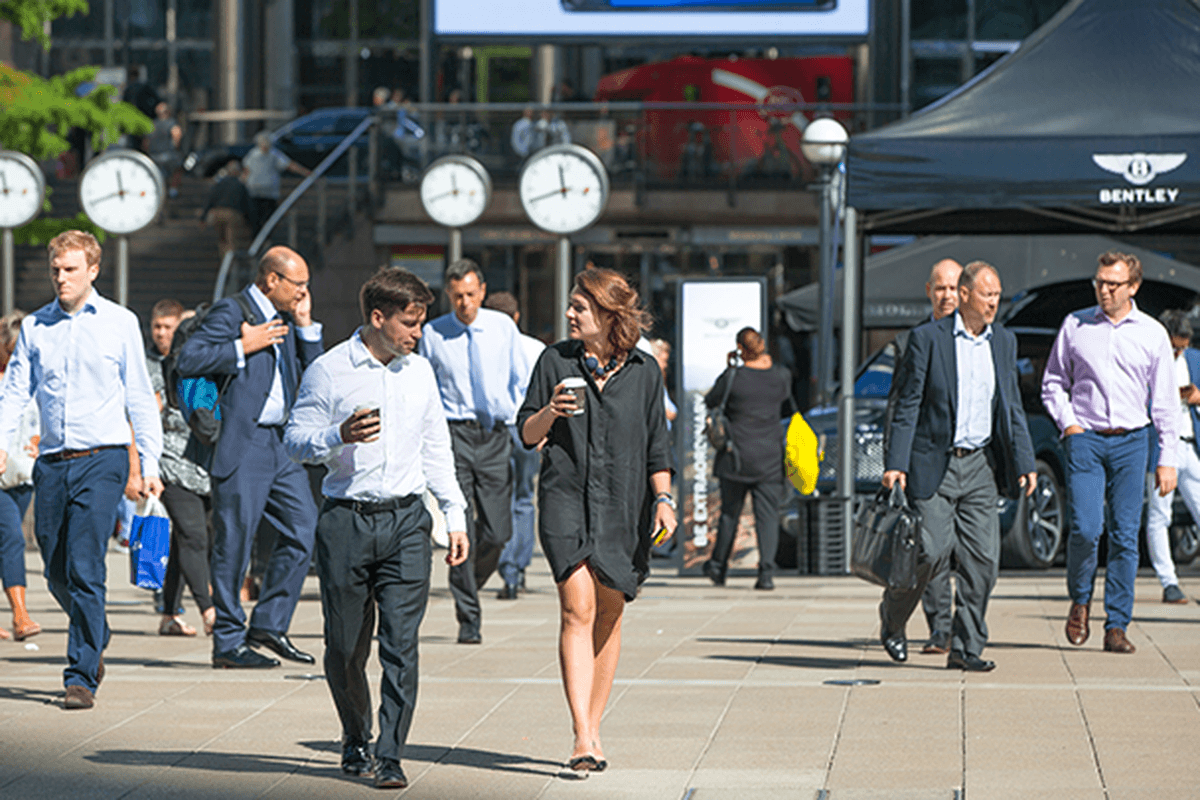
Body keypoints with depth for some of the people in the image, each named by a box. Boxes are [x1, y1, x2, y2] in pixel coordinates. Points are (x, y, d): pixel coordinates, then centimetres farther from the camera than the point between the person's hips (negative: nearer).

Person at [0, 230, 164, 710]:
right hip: (52, 462, 4)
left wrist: (150, 464, 1)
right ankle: (95, 636, 37)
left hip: (102, 459, -3)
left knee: (84, 569, -13)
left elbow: (139, 397, 6)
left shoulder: (119, 323, 3)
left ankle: (81, 677, -8)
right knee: (57, 574, 9)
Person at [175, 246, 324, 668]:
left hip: (279, 444, 8)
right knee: (234, 543, -3)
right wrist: (243, 346, -16)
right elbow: (187, 360, -15)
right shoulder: (230, 312, -7)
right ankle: (228, 642, 3)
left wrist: (305, 325, 7)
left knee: (304, 529, 5)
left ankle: (269, 625, 14)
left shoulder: (285, 320, 17)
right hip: (240, 446, -8)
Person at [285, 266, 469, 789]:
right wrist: (339, 436, -21)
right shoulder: (329, 370, -2)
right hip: (346, 521, -3)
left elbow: (436, 448, 20)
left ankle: (390, 757, -6)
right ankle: (356, 741, 26)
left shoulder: (419, 372, 13)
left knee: (401, 644, -7)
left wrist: (455, 515, 16)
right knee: (346, 647, 4)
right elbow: (295, 441, -2)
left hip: (406, 521, 3)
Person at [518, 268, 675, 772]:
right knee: (577, 608, -14)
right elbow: (526, 434, 7)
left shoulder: (643, 371, 6)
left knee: (608, 615, 7)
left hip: (624, 505, 2)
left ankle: (593, 726, 20)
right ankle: (582, 737, -21)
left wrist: (664, 499, 0)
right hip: (566, 498, -2)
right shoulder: (556, 361, 5)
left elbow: (656, 444, 10)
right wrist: (549, 413, -13)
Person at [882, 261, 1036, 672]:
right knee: (934, 550, -9)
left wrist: (1024, 463, 5)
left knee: (983, 558, -3)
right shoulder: (927, 338, -5)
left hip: (980, 467, 5)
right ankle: (893, 614, 19)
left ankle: (966, 648, 4)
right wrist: (896, 463, -11)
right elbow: (907, 404, -5)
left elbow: (1011, 407, 14)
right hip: (934, 464, -5)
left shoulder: (1004, 342, 10)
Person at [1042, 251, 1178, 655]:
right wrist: (1068, 423, -2)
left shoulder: (1152, 334, 6)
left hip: (1131, 441, 1)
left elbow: (1165, 401, 8)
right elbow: (1053, 382, 14)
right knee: (1085, 528, -14)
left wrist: (1167, 460, 4)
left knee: (1125, 535, -2)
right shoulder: (1075, 326, 6)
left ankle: (1116, 626, 4)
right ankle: (1080, 600, 12)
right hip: (1085, 439, -1)